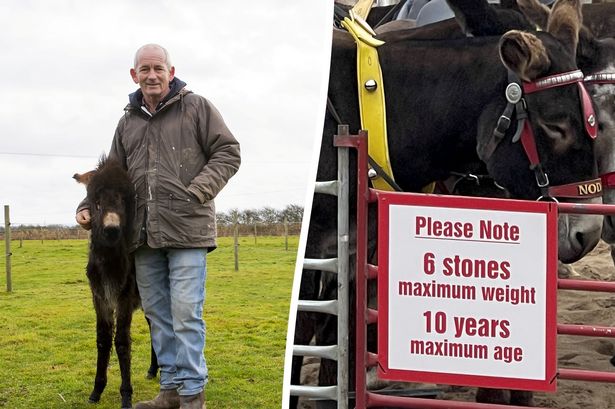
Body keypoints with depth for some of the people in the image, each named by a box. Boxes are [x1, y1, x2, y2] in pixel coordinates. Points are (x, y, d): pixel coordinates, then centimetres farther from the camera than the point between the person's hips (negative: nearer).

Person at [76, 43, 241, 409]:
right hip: (144, 234, 6)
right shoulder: (128, 122, 17)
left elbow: (228, 153, -1)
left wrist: (197, 193, -12)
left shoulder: (196, 108, 2)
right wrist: (89, 206, 4)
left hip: (187, 229, -6)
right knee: (157, 313, 10)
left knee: (185, 312, -9)